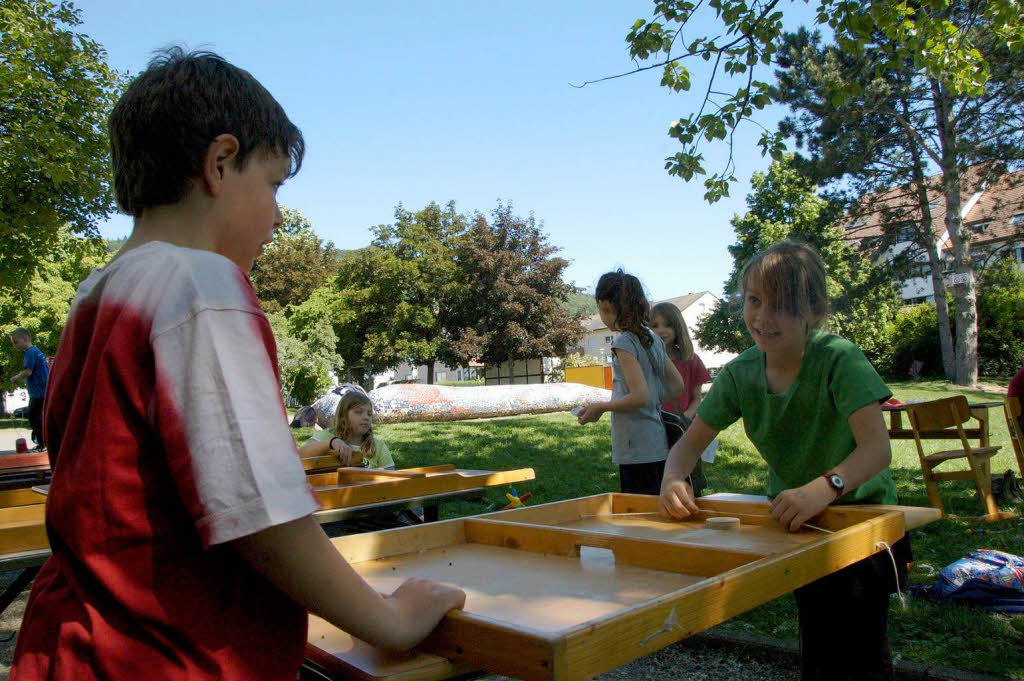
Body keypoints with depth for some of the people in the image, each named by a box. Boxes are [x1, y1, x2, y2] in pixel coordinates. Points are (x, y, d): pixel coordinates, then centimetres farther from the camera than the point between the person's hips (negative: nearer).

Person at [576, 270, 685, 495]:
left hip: (636, 450, -8)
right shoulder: (654, 340, 10)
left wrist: (600, 407, -10)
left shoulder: (624, 343, -14)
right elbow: (677, 387, 15)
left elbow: (640, 396, -22)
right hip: (658, 446, 8)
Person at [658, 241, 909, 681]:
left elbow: (877, 446, -36)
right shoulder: (740, 374, -12)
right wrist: (673, 479, -30)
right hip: (794, 519, 4)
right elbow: (690, 443, -8)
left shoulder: (839, 359, -25)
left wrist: (825, 486, -54)